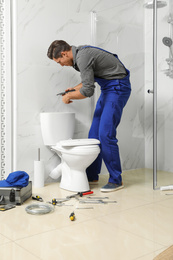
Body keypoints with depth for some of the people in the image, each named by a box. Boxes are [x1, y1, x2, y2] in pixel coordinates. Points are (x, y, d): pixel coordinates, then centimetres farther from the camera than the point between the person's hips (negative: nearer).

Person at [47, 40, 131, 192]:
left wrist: (69, 96, -7)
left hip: (118, 87, -10)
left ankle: (116, 180, -4)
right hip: (107, 88, 10)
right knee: (95, 133, 8)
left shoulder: (83, 57, -22)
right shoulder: (80, 53, 10)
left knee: (106, 134, -15)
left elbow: (88, 91, -24)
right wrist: (75, 89, 12)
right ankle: (92, 175, 17)